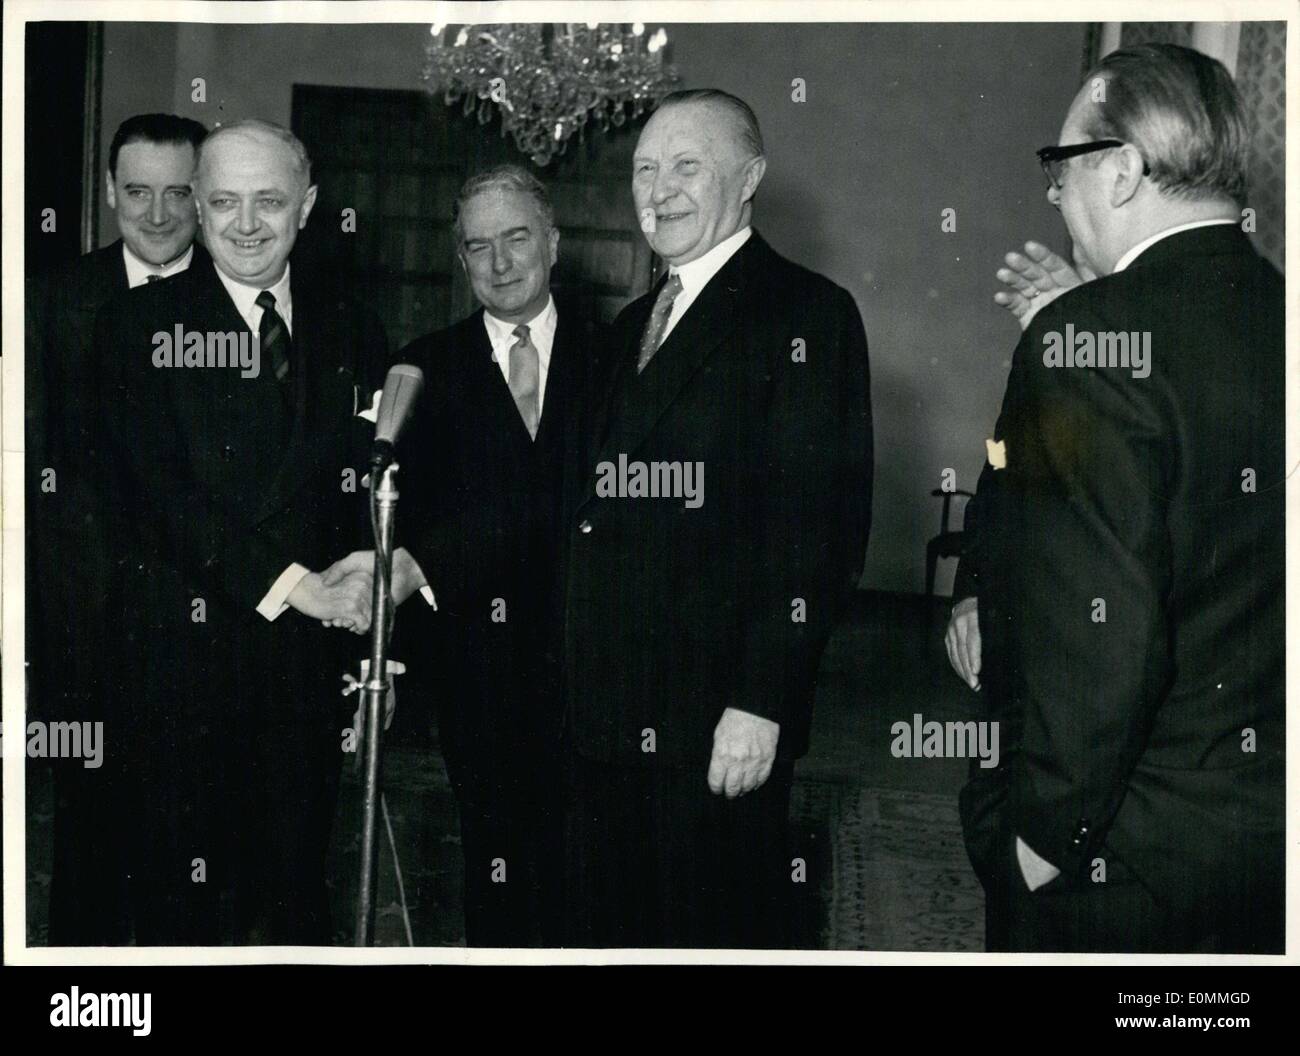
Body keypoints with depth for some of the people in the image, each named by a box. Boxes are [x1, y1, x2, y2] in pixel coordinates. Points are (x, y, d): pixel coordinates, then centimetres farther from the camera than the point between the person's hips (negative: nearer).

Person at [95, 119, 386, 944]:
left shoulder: (352, 332, 7)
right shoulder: (139, 325, -2)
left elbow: (370, 497, 7)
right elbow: (158, 492, -12)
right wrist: (291, 582, -18)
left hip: (313, 657, 3)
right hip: (184, 654, -2)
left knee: (300, 892, 14)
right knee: (185, 897, 9)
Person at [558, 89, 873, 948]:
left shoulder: (806, 313, -7)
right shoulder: (634, 326, 17)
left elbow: (818, 530, -15)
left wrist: (760, 705, -20)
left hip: (718, 725, -7)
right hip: (607, 717, 7)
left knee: (714, 931, 5)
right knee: (608, 928, 15)